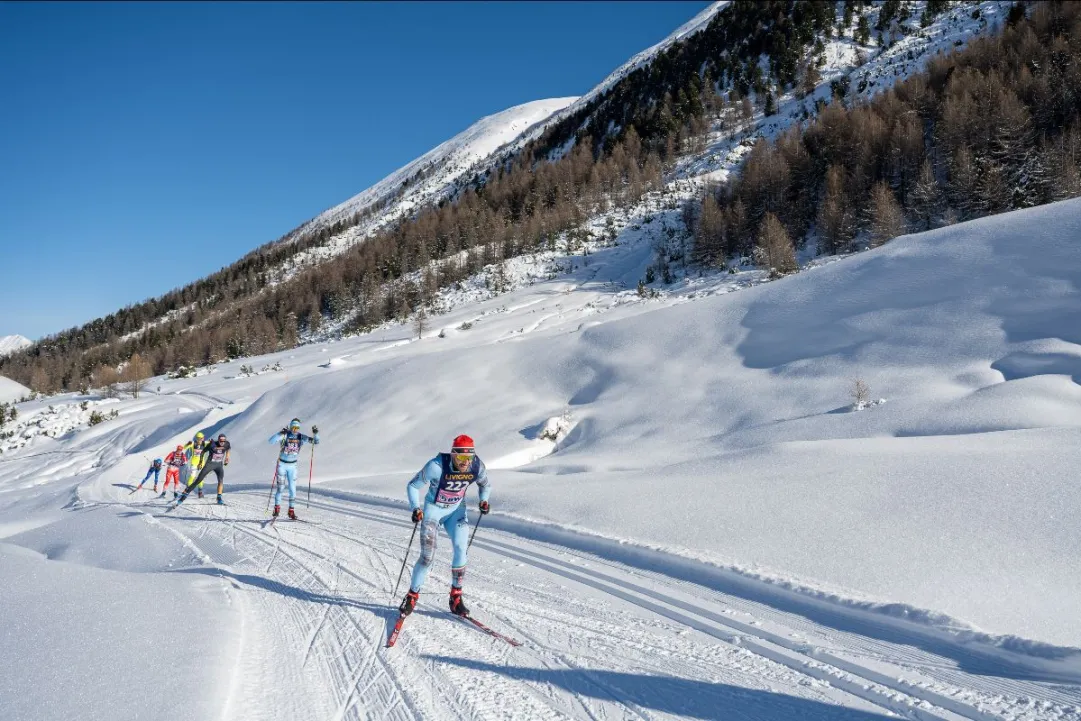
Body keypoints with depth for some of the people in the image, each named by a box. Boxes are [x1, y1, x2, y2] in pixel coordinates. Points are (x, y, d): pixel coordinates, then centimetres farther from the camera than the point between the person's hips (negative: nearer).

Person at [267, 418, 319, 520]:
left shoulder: (301, 437, -4)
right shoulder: (284, 435, -13)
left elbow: (316, 442, -5)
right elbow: (271, 441, -26)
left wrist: (315, 434, -25)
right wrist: (280, 433, -41)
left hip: (293, 466, 3)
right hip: (282, 464, -2)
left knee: (292, 488, 2)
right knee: (279, 486, -2)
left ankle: (291, 510, 12)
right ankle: (277, 507, 14)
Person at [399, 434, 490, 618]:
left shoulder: (477, 466, -20)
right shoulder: (436, 466, -32)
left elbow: (484, 485, 4)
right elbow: (413, 486, -19)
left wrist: (484, 500, -15)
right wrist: (416, 508, -32)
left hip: (457, 510, 3)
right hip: (433, 509, -3)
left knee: (461, 548, -13)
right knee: (427, 556, -9)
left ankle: (456, 597, 2)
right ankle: (412, 596, 12)